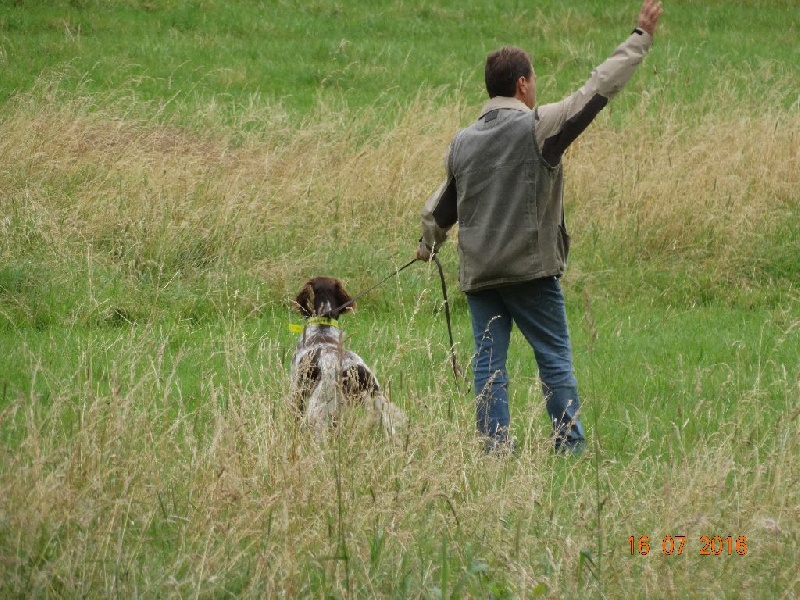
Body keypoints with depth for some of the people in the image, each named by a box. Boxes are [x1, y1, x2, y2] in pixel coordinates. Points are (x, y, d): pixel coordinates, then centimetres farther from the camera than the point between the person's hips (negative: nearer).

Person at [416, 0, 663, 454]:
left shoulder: (463, 142, 9)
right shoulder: (540, 126, -8)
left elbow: (441, 207, 21)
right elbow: (600, 88, -7)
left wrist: (430, 244, 41)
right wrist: (641, 38, 2)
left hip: (478, 274, 5)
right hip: (532, 268, -5)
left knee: (489, 364, 6)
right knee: (555, 357, 3)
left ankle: (495, 448, 3)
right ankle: (571, 445, 4)